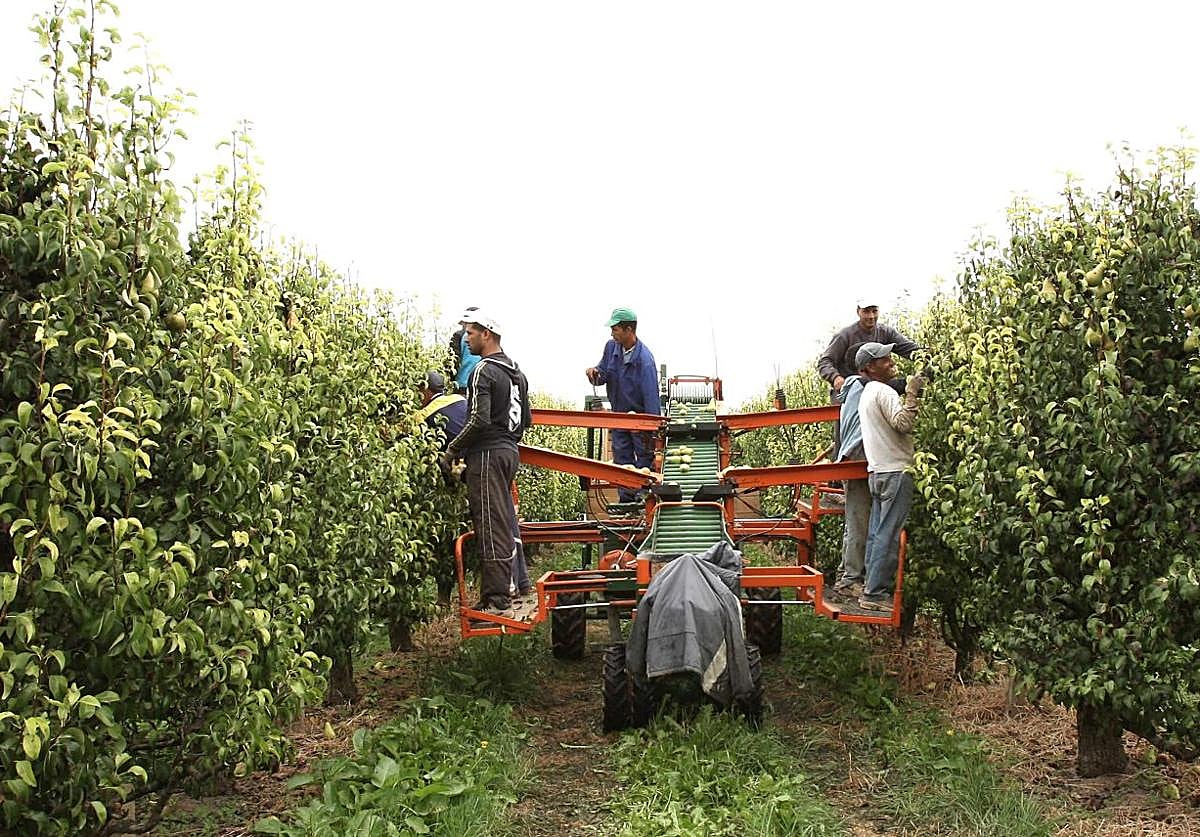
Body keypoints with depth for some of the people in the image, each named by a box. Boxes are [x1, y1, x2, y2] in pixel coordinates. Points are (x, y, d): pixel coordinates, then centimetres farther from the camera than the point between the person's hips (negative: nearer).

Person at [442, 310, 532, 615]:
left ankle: (495, 598, -7)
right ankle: (509, 585, 19)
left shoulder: (484, 370, -12)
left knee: (490, 526, -8)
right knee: (504, 523, 13)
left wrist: (451, 451, -13)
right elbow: (526, 419, 21)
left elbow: (478, 420, -21)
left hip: (487, 454, -9)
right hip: (509, 452, 9)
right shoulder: (517, 372, 16)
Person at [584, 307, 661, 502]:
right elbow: (603, 375, 9)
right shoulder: (611, 347, -3)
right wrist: (595, 372, -17)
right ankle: (626, 500, 19)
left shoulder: (644, 359, -24)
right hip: (618, 414, 7)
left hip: (640, 415, -7)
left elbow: (651, 395, -25)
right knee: (622, 460, 11)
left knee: (645, 460, 2)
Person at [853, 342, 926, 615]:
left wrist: (911, 393, 16)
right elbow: (903, 423, -24)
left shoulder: (867, 393, 18)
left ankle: (872, 589, 14)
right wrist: (912, 395, -20)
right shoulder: (883, 392, -12)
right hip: (895, 471, -10)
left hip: (877, 472, 10)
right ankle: (875, 594, -6)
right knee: (889, 536, -8)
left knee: (877, 534, 10)